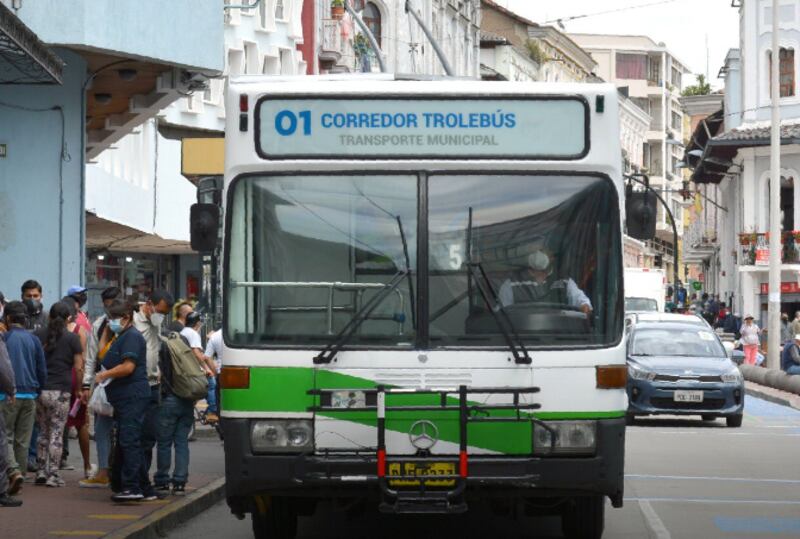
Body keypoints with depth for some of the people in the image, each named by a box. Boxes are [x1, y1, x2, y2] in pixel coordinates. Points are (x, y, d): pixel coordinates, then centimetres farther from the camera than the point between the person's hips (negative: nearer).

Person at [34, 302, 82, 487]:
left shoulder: (38, 335, 5)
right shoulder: (72, 338, -3)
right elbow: (78, 367, -4)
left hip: (40, 389, 3)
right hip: (60, 391, -3)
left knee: (43, 432, 16)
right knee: (56, 434, 1)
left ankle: (41, 472, 14)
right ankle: (53, 475, 0)